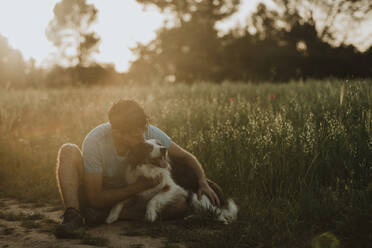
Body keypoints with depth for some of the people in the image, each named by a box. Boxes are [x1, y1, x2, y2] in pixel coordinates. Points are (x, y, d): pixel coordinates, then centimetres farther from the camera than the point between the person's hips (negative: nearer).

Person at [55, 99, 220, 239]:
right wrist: (140, 186, -31)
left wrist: (203, 182, -21)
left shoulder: (150, 133, -20)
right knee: (68, 151, -27)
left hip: (127, 202, 3)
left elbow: (186, 157, -3)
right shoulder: (94, 142, -28)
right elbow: (95, 199, -24)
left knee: (181, 204, -24)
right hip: (97, 201, -2)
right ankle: (73, 217, -42)